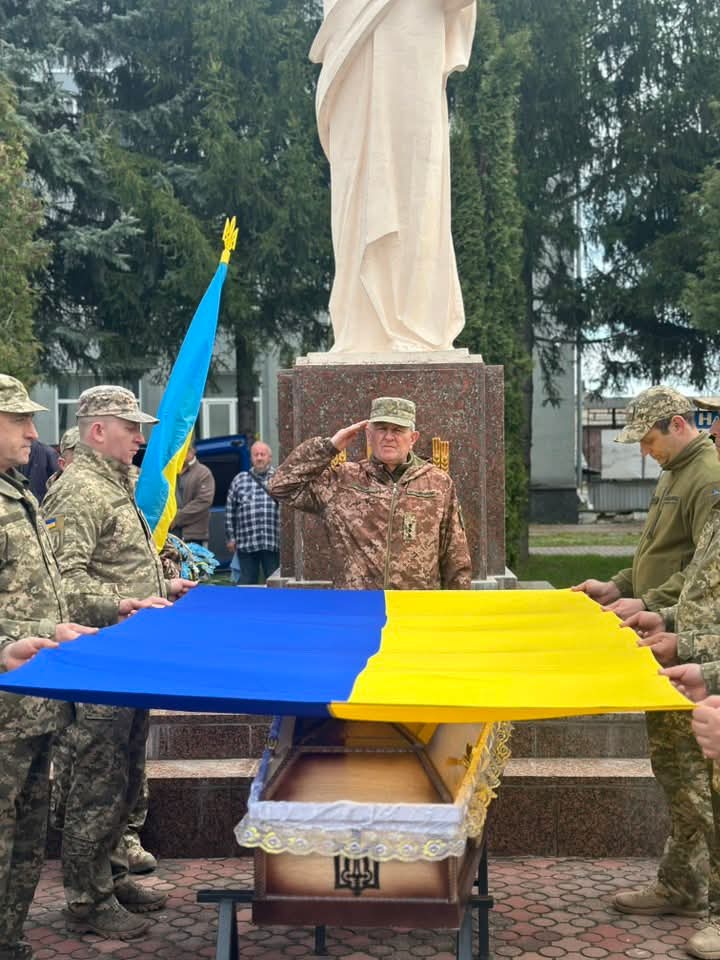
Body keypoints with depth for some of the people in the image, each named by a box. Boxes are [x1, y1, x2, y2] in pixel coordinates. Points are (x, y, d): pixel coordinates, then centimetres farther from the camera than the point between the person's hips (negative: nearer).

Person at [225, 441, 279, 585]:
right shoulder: (239, 480, 11)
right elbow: (230, 511, 12)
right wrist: (230, 537, 8)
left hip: (273, 543, -1)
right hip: (246, 542, 2)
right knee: (246, 583, 6)